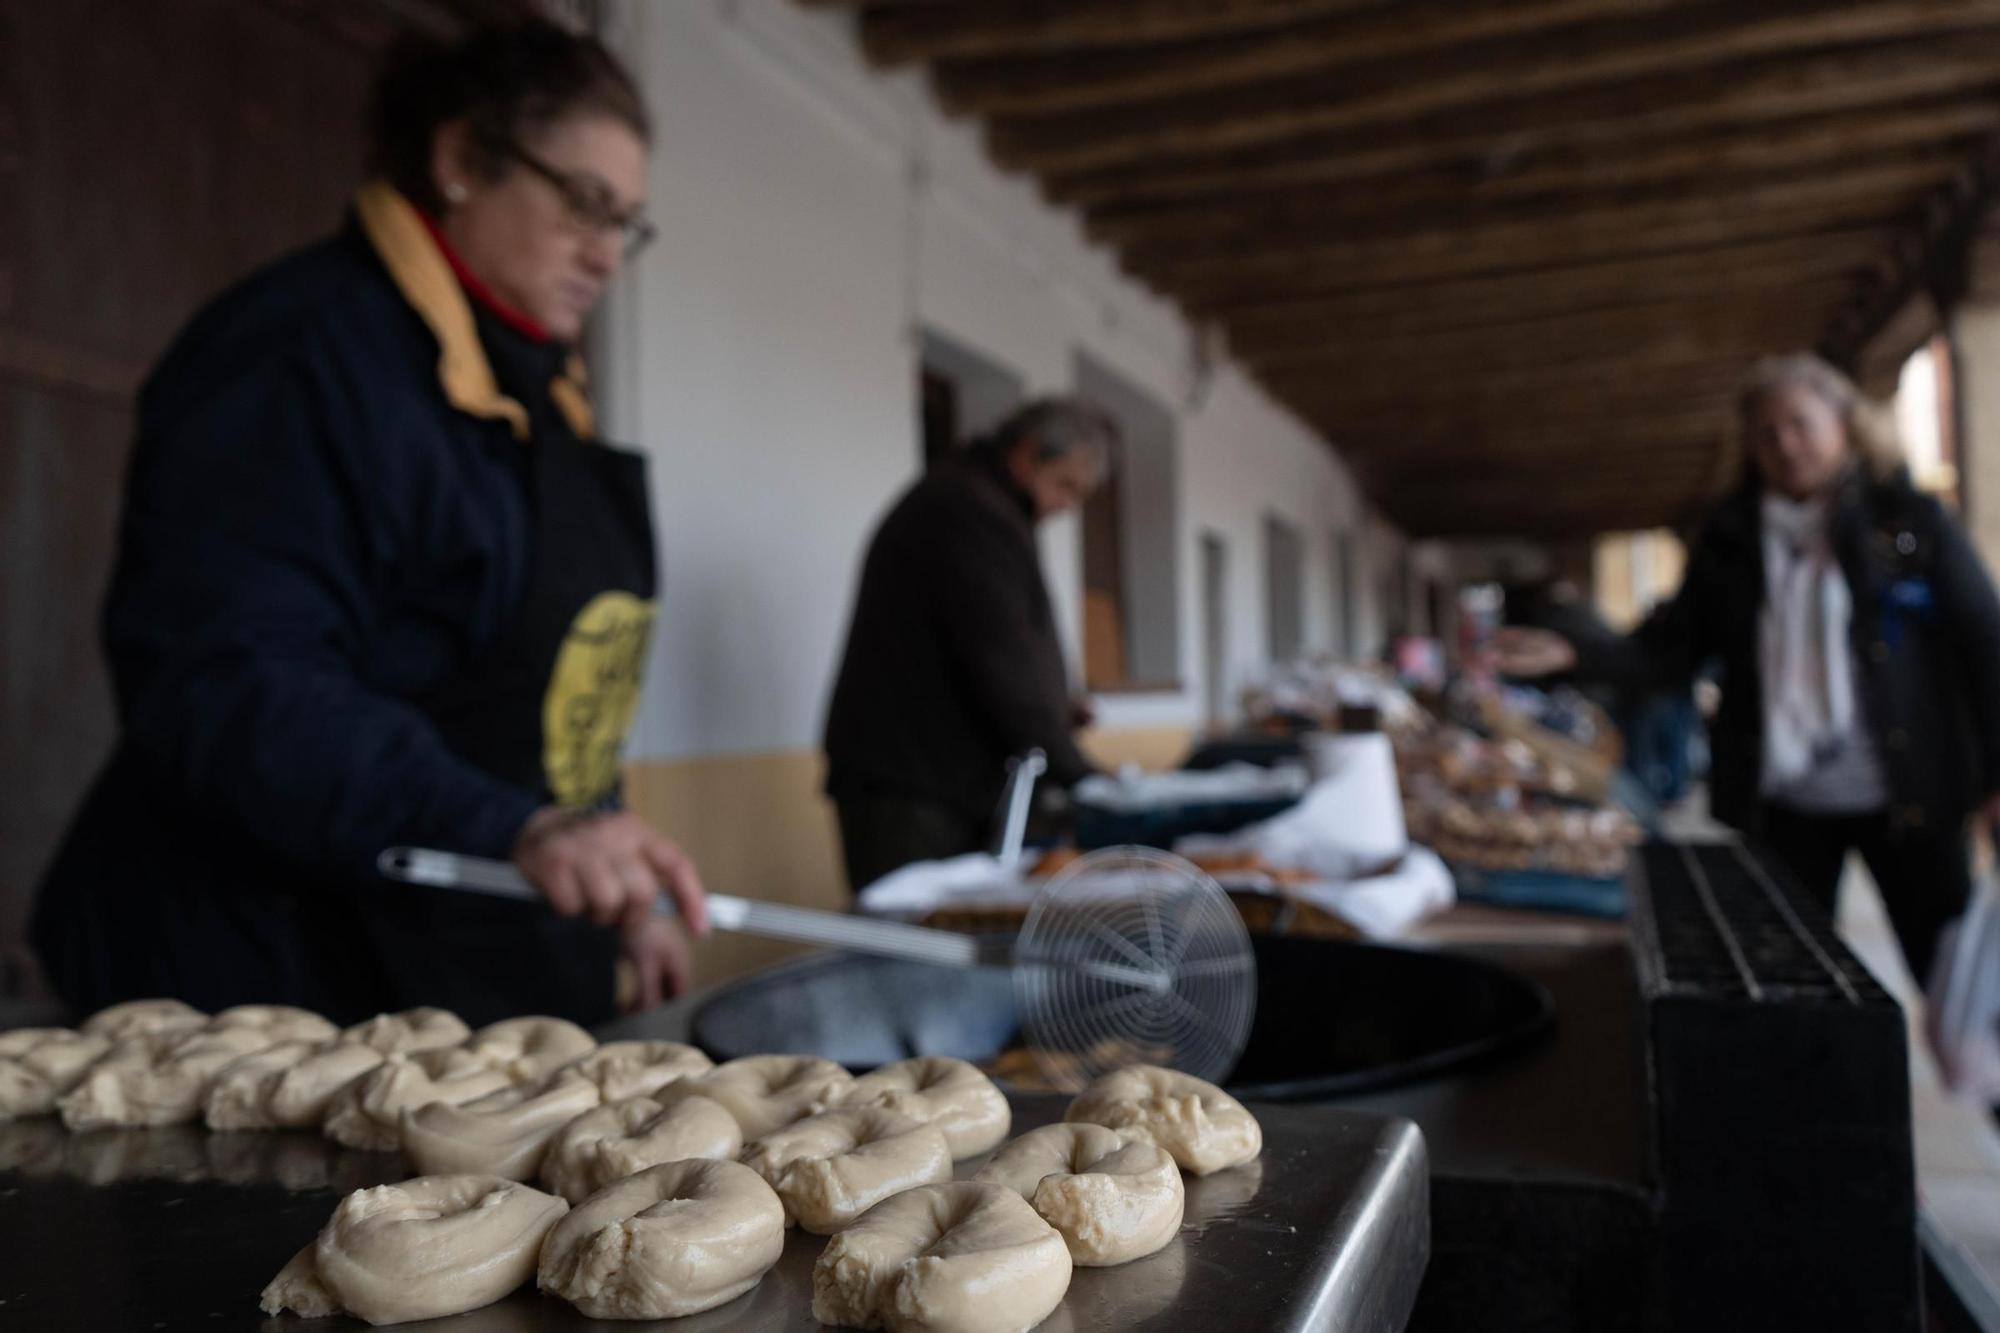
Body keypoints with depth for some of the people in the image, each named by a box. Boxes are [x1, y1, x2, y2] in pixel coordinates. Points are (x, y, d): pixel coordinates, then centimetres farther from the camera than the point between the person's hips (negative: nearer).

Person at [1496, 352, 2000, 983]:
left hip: (1907, 795, -1)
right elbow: (1675, 647, 4)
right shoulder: (1730, 538, 5)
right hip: (1780, 800, 2)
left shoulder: (1910, 519, 0)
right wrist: (1574, 655, -12)